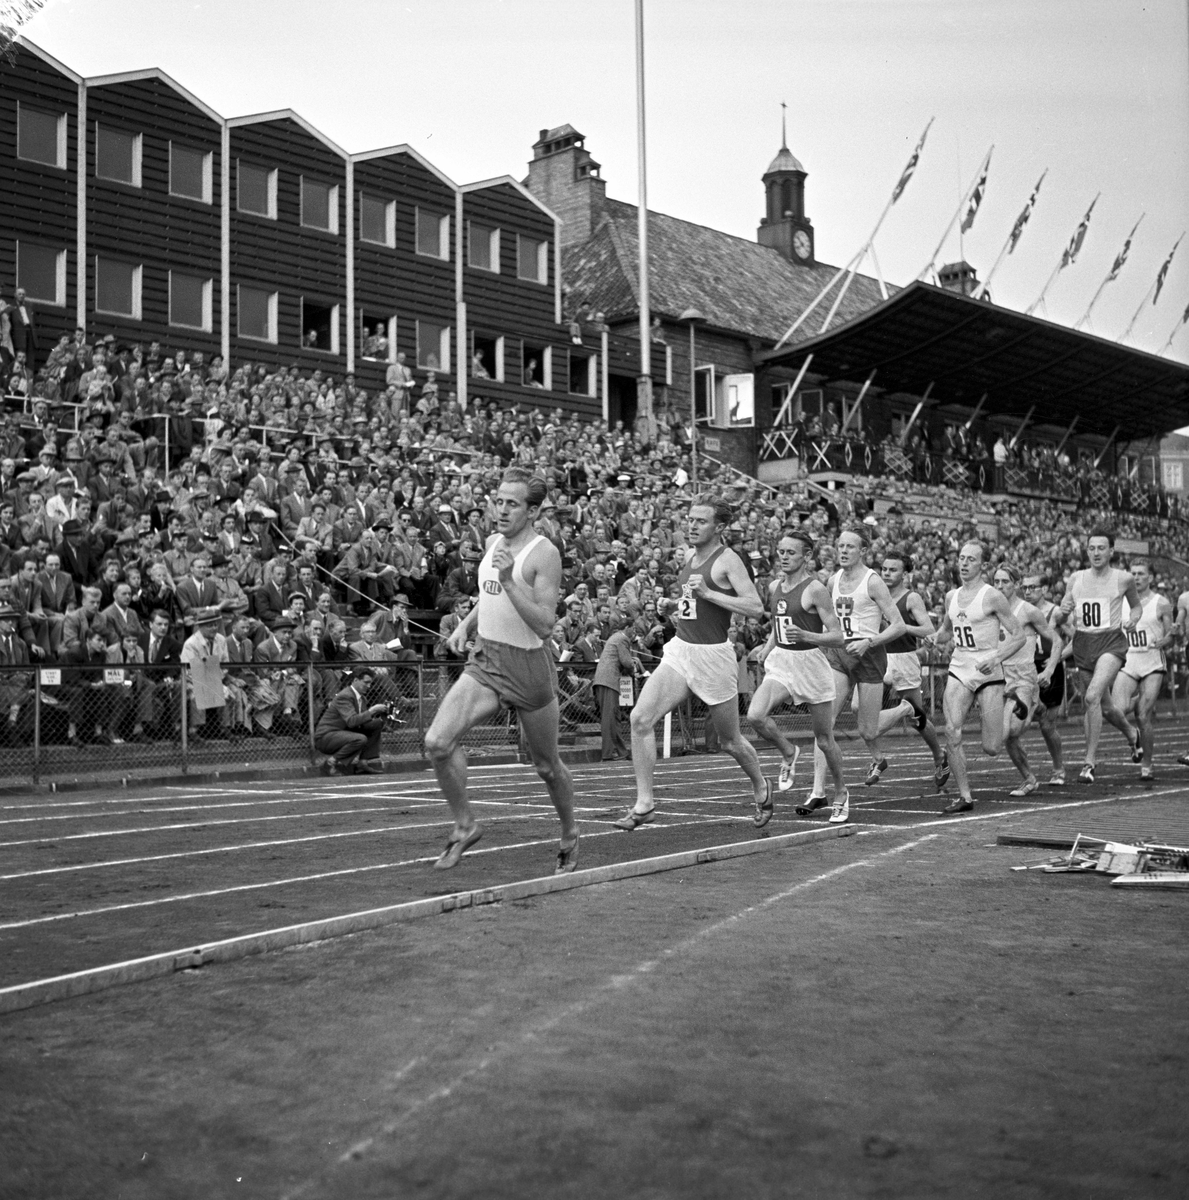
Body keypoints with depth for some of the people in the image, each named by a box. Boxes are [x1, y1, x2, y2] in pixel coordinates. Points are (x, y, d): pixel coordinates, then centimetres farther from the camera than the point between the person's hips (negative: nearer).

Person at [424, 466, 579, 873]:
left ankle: (570, 834, 38)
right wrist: (465, 624, 12)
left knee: (546, 765, 12)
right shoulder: (493, 542, 8)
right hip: (484, 660, 6)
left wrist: (509, 582, -30)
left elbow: (545, 625, -22)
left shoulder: (544, 554, -14)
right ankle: (465, 825, 3)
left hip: (527, 665, -5)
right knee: (437, 742, -15)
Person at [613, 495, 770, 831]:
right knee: (640, 718, -12)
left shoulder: (728, 560, -11)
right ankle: (644, 803, -7)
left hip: (713, 655, -6)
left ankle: (761, 788, 38)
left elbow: (756, 607, -20)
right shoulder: (690, 555, 12)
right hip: (680, 651, 6)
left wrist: (707, 593, -24)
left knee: (730, 741, 9)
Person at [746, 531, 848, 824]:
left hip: (811, 664, -5)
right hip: (780, 663, 5)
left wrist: (804, 635, -27)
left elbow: (837, 635, -12)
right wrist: (763, 655, 15)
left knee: (824, 740, 7)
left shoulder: (815, 589, -11)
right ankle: (788, 752, 6)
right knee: (755, 715, -23)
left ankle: (841, 793, 31)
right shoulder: (774, 587, 8)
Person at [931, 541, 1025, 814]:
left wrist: (996, 659, -21)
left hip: (988, 673, -5)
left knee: (991, 748, -3)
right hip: (959, 670, 5)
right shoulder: (951, 597, 11)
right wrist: (933, 640, 6)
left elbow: (1018, 636, -6)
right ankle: (964, 796, -7)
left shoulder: (992, 597, -7)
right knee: (951, 732, -16)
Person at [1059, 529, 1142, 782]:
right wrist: (1064, 610, -9)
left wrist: (1132, 619, -5)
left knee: (1092, 696, -25)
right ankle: (1132, 735, 47)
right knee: (1105, 707, 15)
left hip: (1111, 642, -4)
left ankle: (1090, 760, -18)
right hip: (1083, 643, 5)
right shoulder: (1076, 579, 7)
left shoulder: (1123, 579, -1)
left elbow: (1136, 606, 16)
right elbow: (1061, 616, 14)